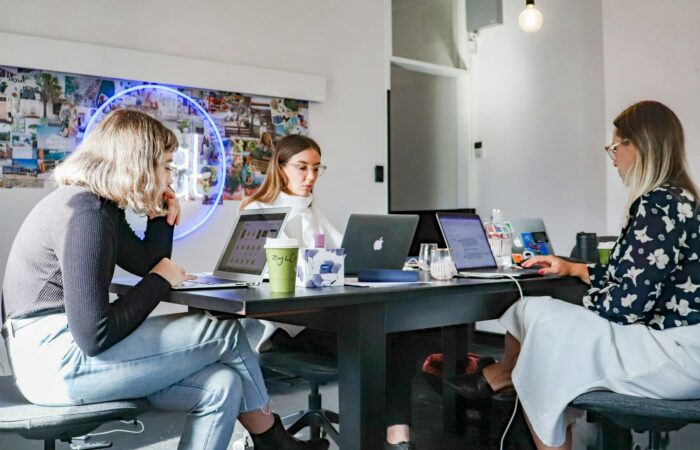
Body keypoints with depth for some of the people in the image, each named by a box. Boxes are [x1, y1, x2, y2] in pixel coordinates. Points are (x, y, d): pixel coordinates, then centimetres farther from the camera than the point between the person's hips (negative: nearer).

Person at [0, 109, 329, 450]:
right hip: (58, 361, -9)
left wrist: (162, 215, 8)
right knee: (227, 334, -4)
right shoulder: (85, 214, -19)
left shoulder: (102, 207, 11)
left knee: (221, 386, -4)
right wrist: (160, 281, -11)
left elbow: (148, 264, 23)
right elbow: (94, 337, -23)